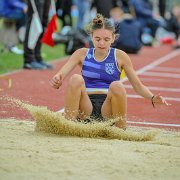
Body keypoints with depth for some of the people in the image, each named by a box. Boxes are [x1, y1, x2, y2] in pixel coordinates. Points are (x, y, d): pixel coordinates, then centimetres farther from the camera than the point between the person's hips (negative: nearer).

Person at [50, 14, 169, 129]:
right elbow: (61, 74, -3)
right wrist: (57, 80, -29)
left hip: (108, 110, -1)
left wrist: (152, 98, -15)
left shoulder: (120, 56, 4)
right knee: (76, 79, -25)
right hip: (86, 109, 1)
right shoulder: (82, 54, 7)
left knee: (116, 86, -31)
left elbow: (138, 86, 5)